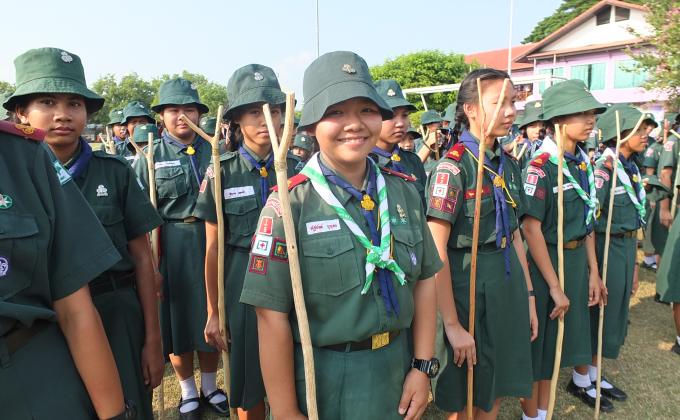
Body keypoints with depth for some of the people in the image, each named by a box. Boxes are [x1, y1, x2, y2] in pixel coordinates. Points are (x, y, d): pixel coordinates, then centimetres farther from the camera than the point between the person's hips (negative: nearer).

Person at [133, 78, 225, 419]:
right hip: (170, 246, -2)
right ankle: (188, 392, 31)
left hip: (212, 241, 2)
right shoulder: (151, 156, -1)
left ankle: (210, 388, 34)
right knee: (177, 318, 9)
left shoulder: (214, 151, 4)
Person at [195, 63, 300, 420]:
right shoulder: (222, 173, -4)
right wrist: (213, 311, 0)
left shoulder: (296, 169, -1)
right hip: (242, 283, -1)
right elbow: (214, 248, -1)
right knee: (248, 389, 14)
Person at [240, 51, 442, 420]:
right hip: (321, 380, -4)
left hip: (396, 371, 5)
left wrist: (422, 366, 0)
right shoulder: (290, 203, -16)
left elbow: (424, 280, 4)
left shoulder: (404, 192, -2)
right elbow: (272, 317, -15)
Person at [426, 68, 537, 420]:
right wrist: (452, 324, -19)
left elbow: (514, 234, 14)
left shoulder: (509, 164, 7)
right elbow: (437, 251, -20)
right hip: (467, 284, -7)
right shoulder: (453, 166, -16)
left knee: (497, 388, 21)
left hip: (509, 281, 7)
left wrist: (528, 295, 12)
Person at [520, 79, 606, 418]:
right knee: (541, 343, 8)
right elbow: (531, 228, -22)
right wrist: (554, 287, -19)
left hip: (577, 259, 7)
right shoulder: (541, 166, -19)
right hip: (547, 261, -7)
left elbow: (587, 222, 11)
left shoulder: (583, 163, 5)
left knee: (571, 330, 22)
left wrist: (593, 271, 9)